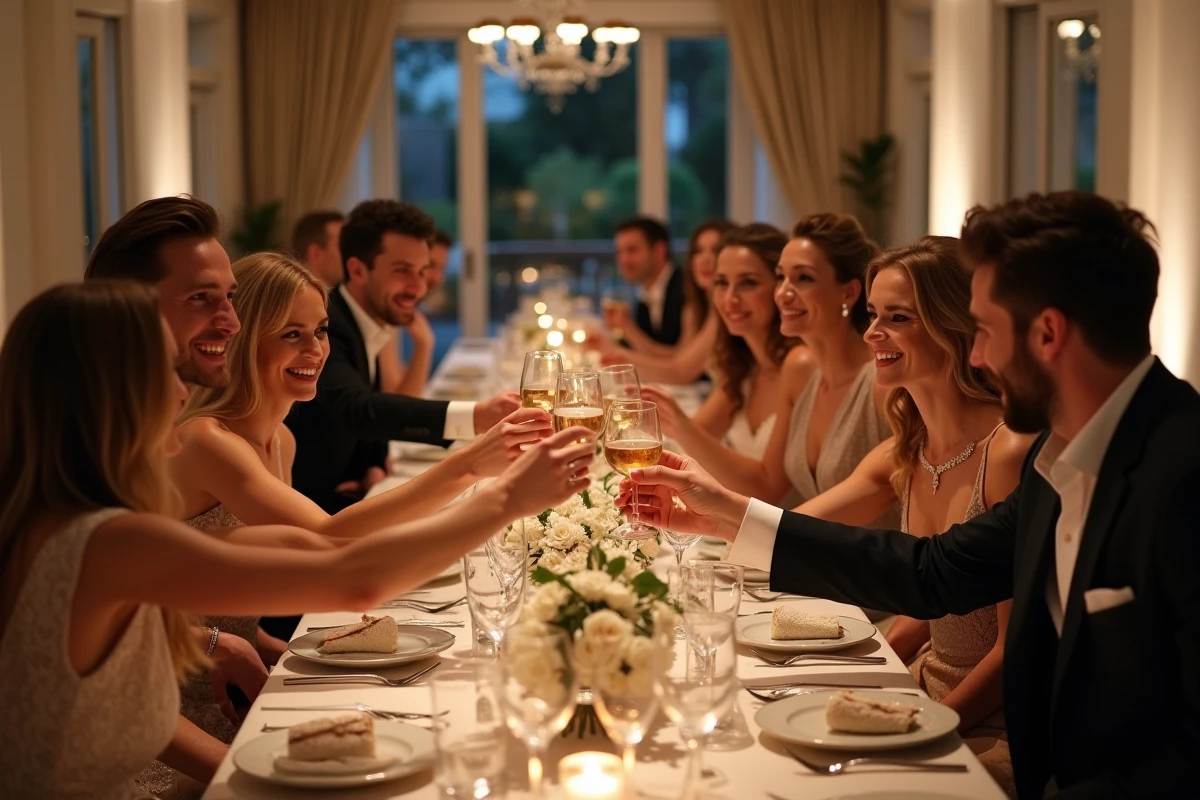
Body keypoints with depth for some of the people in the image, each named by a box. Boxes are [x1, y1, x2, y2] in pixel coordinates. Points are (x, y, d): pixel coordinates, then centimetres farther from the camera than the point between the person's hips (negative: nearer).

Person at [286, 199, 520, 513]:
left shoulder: (368, 329, 8)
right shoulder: (323, 326, -21)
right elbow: (356, 407, -37)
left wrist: (375, 469, -5)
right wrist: (474, 416, -48)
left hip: (343, 502, 9)